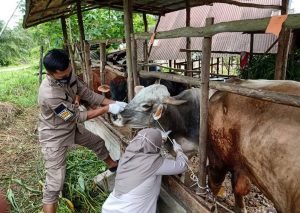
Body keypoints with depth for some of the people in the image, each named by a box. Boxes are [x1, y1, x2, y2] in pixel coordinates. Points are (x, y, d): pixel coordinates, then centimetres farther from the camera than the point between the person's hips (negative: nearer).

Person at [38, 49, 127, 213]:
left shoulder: (69, 74, -16)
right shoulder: (49, 94, -38)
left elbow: (88, 94, -8)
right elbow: (78, 116, -30)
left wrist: (113, 102, -20)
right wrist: (108, 109, -28)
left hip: (72, 127, 8)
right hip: (55, 136, -8)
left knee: (98, 142, 25)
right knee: (55, 182, -6)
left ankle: (113, 165, 53)